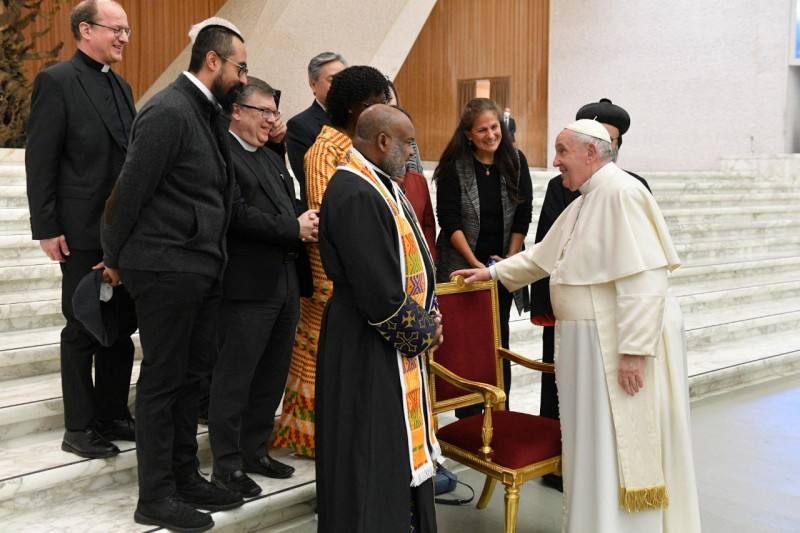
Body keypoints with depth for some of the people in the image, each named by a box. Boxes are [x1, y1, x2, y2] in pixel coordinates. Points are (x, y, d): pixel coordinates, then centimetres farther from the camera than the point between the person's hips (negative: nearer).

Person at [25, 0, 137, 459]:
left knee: (122, 325, 12)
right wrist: (47, 228, -15)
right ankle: (79, 428, 15)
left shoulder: (121, 86, 14)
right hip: (84, 230, -7)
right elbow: (40, 161, -11)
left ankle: (113, 415, 25)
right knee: (83, 330, 3)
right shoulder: (57, 81, -7)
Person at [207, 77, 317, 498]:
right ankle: (227, 466, 13)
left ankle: (255, 450, 29)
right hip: (248, 285, -9)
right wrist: (294, 229, -15)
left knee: (272, 377, 16)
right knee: (234, 379, 2)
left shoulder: (272, 158, 20)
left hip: (285, 284, 9)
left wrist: (306, 223, -3)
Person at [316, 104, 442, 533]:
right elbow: (379, 289, -26)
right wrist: (423, 331, -11)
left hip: (401, 338, 10)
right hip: (368, 349, -10)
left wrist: (426, 318, 3)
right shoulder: (356, 195, -24)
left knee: (400, 443, 20)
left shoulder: (379, 183, 8)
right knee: (373, 453, 4)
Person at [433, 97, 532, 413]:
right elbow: (449, 221, -10)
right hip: (462, 266, -3)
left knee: (499, 337, 8)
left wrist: (510, 259, -5)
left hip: (503, 265, 3)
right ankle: (468, 416, 9)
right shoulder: (454, 167, -9)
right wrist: (476, 264, -12)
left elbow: (523, 216, 2)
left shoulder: (516, 162, 1)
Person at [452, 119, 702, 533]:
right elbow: (543, 256, 29)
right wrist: (493, 271, 28)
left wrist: (633, 350, -25)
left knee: (622, 452, -1)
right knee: (596, 451, 16)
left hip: (622, 343, -9)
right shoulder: (584, 201, 15)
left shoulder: (622, 192, -16)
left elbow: (644, 280, -23)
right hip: (591, 343, 10)